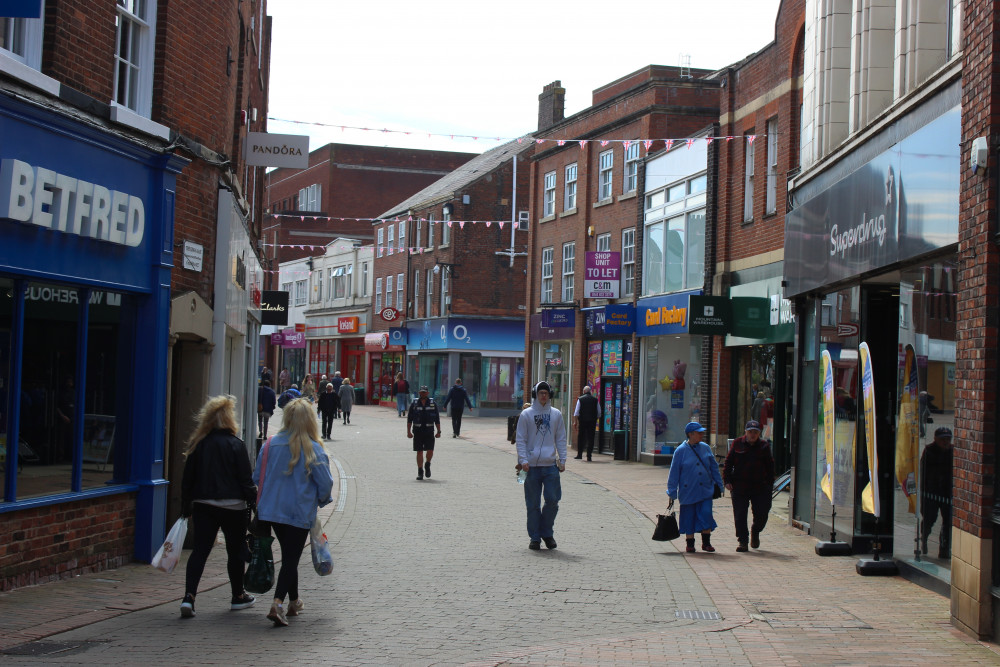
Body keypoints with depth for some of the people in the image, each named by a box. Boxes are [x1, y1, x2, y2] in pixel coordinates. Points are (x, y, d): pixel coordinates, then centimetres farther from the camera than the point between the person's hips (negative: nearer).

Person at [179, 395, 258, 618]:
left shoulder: (198, 444, 3)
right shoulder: (236, 445, -10)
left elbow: (188, 479, 7)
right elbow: (245, 480, -9)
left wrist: (186, 507, 14)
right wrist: (254, 500, 3)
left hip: (202, 505, 3)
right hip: (232, 506, -3)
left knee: (200, 550, 2)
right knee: (236, 551, 12)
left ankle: (189, 597, -14)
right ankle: (238, 597, 25)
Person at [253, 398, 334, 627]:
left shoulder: (270, 444, -2)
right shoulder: (312, 449, -13)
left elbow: (257, 476, 4)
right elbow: (325, 482, -10)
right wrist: (322, 499, 10)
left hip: (272, 511, 4)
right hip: (300, 512, -4)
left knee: (289, 555, 21)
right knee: (291, 559, 0)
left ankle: (294, 602, 32)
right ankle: (278, 604, -17)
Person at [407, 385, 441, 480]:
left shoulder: (433, 404, 5)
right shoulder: (414, 404, 4)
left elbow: (437, 419, 8)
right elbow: (409, 419, 5)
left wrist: (439, 431, 4)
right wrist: (408, 431, -2)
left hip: (429, 432, 0)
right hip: (417, 432, 0)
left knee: (430, 451, -8)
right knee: (419, 452, 1)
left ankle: (427, 465, 20)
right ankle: (420, 472, 8)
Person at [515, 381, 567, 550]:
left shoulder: (556, 414, 10)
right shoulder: (526, 415, 3)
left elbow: (561, 439, 14)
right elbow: (521, 440, 2)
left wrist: (562, 460, 5)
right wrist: (523, 460, -8)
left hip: (551, 465, 2)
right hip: (531, 466, -2)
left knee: (552, 500, -5)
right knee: (533, 504, 3)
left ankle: (547, 532, 14)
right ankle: (534, 537, 11)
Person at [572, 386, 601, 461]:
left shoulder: (580, 399, -1)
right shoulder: (595, 400, 4)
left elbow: (576, 412, -3)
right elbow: (599, 413, 7)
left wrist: (575, 422, 1)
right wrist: (596, 421, 19)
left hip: (582, 421, -1)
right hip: (592, 422, 1)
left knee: (581, 438, 10)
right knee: (590, 439, 2)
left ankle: (579, 454, 12)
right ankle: (589, 456, -2)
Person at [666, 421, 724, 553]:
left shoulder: (705, 448, 6)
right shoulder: (680, 451, -6)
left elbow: (714, 467, 15)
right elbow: (674, 473, -3)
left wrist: (719, 485, 14)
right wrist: (672, 493, -3)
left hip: (706, 491, 3)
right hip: (688, 492, -3)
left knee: (706, 514, -7)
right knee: (689, 517, 4)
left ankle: (706, 543, 7)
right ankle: (690, 544, 18)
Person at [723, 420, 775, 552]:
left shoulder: (764, 446, 5)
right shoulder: (737, 444, 3)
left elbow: (770, 466, 11)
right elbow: (728, 462, 6)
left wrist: (770, 484, 6)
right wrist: (727, 480, -2)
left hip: (760, 487, 1)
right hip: (739, 487, 0)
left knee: (762, 514, 1)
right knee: (740, 516, 0)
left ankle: (755, 532, 31)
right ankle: (742, 541, 9)